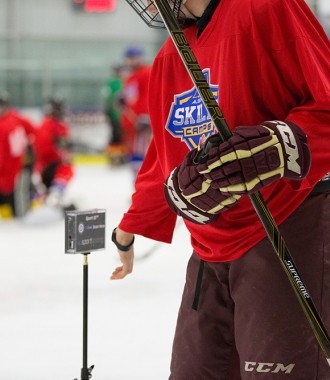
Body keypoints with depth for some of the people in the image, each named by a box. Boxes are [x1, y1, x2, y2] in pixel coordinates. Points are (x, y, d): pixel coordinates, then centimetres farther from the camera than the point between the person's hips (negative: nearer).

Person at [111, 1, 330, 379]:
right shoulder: (169, 60, 14)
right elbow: (165, 161, 26)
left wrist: (277, 148, -33)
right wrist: (128, 231, 34)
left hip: (286, 232, -8)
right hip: (212, 249, 8)